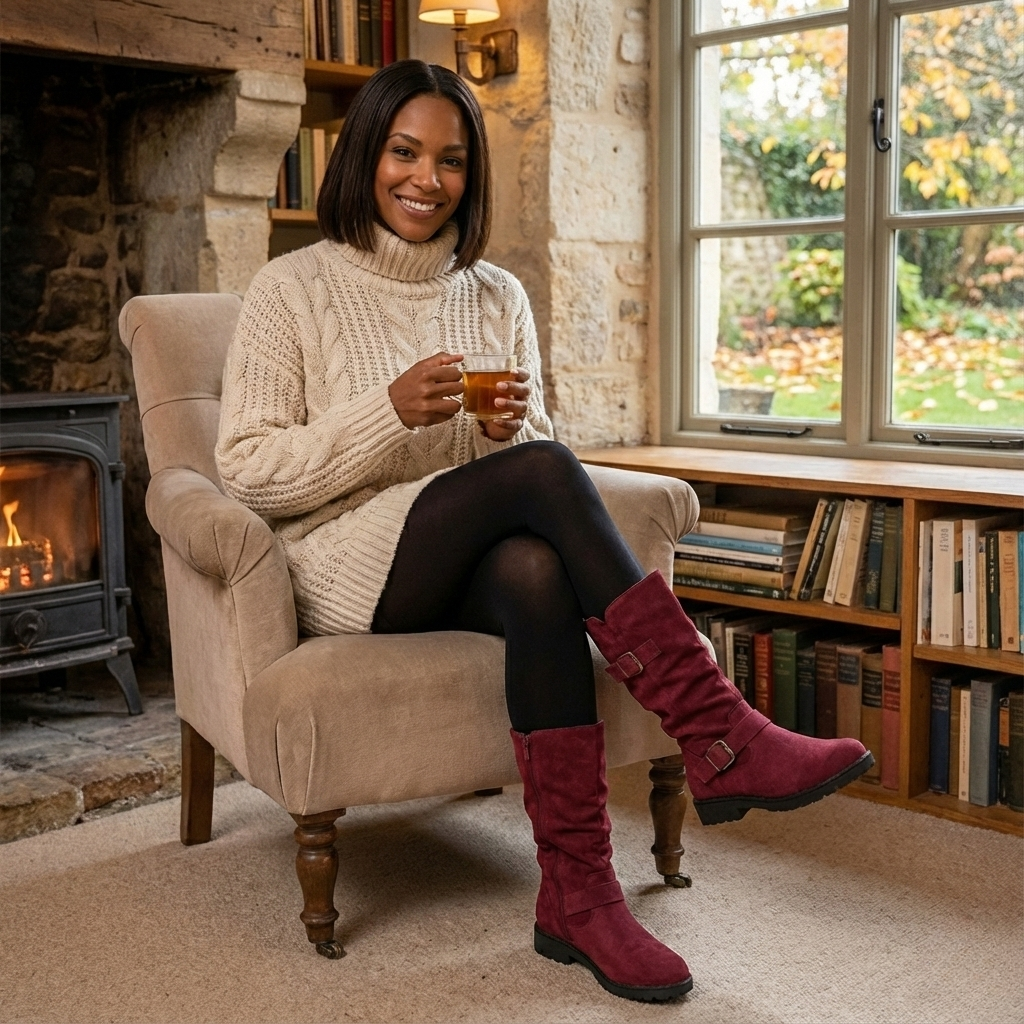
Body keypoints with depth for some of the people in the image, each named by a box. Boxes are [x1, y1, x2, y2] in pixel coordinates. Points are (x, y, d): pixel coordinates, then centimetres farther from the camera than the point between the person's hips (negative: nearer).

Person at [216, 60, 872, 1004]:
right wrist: (390, 412, -20)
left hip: (472, 564, 4)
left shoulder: (498, 297, 12)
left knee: (537, 571, -35)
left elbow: (526, 450, 15)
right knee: (542, 469, -30)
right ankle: (720, 742, -31)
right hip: (351, 569, -3)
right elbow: (246, 472, -7)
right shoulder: (292, 291, 0)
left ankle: (578, 893, -32)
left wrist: (509, 429, -10)